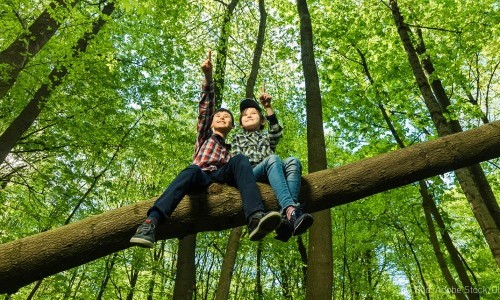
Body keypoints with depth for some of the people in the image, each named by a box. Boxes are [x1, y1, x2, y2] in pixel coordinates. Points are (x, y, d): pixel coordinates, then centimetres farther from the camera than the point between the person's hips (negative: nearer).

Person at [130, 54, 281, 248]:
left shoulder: (232, 149, 36)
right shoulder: (205, 135, 28)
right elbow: (205, 108, 13)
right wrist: (208, 78, -1)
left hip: (221, 178, 1)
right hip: (201, 176, -1)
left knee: (240, 159, -26)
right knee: (193, 170, -35)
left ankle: (255, 217, -48)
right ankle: (151, 222, -53)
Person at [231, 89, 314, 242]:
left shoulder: (266, 136, 35)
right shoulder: (238, 138, 32)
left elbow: (276, 131, 10)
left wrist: (268, 107, -4)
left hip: (269, 175, 2)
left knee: (293, 161, -30)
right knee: (273, 159, -34)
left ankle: (286, 218, -51)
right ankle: (291, 210, -56)